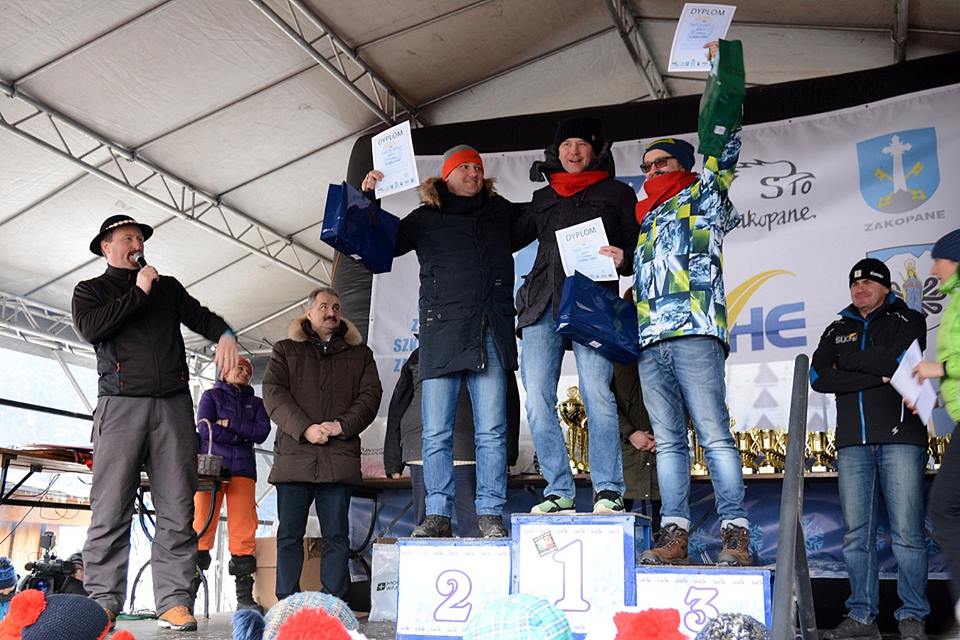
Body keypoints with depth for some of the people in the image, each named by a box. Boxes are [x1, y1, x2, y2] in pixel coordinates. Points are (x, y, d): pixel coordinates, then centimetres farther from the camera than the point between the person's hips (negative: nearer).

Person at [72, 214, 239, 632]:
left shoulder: (167, 287, 23)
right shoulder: (90, 290, 15)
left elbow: (200, 316, 13)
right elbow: (90, 328, -5)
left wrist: (224, 335, -9)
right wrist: (138, 293, -3)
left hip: (174, 405, 3)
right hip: (121, 405, -2)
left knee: (177, 510, -3)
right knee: (111, 510, -6)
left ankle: (174, 602, -3)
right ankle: (103, 603, -2)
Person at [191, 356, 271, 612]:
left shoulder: (255, 403, 23)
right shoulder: (211, 395, 16)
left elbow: (262, 432, 4)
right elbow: (206, 428, -2)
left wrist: (230, 423, -4)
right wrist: (243, 436, 0)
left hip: (243, 469, 2)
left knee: (244, 533, -6)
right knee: (201, 529, -9)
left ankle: (245, 596, -4)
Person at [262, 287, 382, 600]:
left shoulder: (359, 354, 18)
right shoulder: (286, 350, 15)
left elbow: (370, 395, 7)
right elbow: (273, 393, 2)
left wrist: (342, 425, -10)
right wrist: (304, 429, -12)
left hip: (339, 457, 0)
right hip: (293, 456, 0)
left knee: (336, 535, 0)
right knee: (289, 533, 2)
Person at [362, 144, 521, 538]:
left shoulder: (502, 213, 19)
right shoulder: (425, 219, 13)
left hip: (491, 335, 1)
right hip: (442, 333, -1)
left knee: (492, 431, -1)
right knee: (436, 432, -1)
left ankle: (490, 515, 5)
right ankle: (437, 514, 6)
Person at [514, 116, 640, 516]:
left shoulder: (617, 193, 17)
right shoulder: (543, 198, 26)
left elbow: (638, 246, 11)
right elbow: (508, 240, 28)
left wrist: (624, 259, -11)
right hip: (543, 303, 4)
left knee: (595, 391, -17)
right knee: (537, 398, -6)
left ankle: (608, 489, -8)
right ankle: (559, 490, 1)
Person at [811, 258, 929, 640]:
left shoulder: (907, 320, 12)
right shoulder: (837, 331, 20)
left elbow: (898, 360, -10)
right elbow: (818, 377, 3)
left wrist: (848, 362, 2)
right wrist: (875, 377, -7)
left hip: (901, 436, -3)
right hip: (853, 441, 3)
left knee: (907, 532, -6)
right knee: (856, 533, 1)